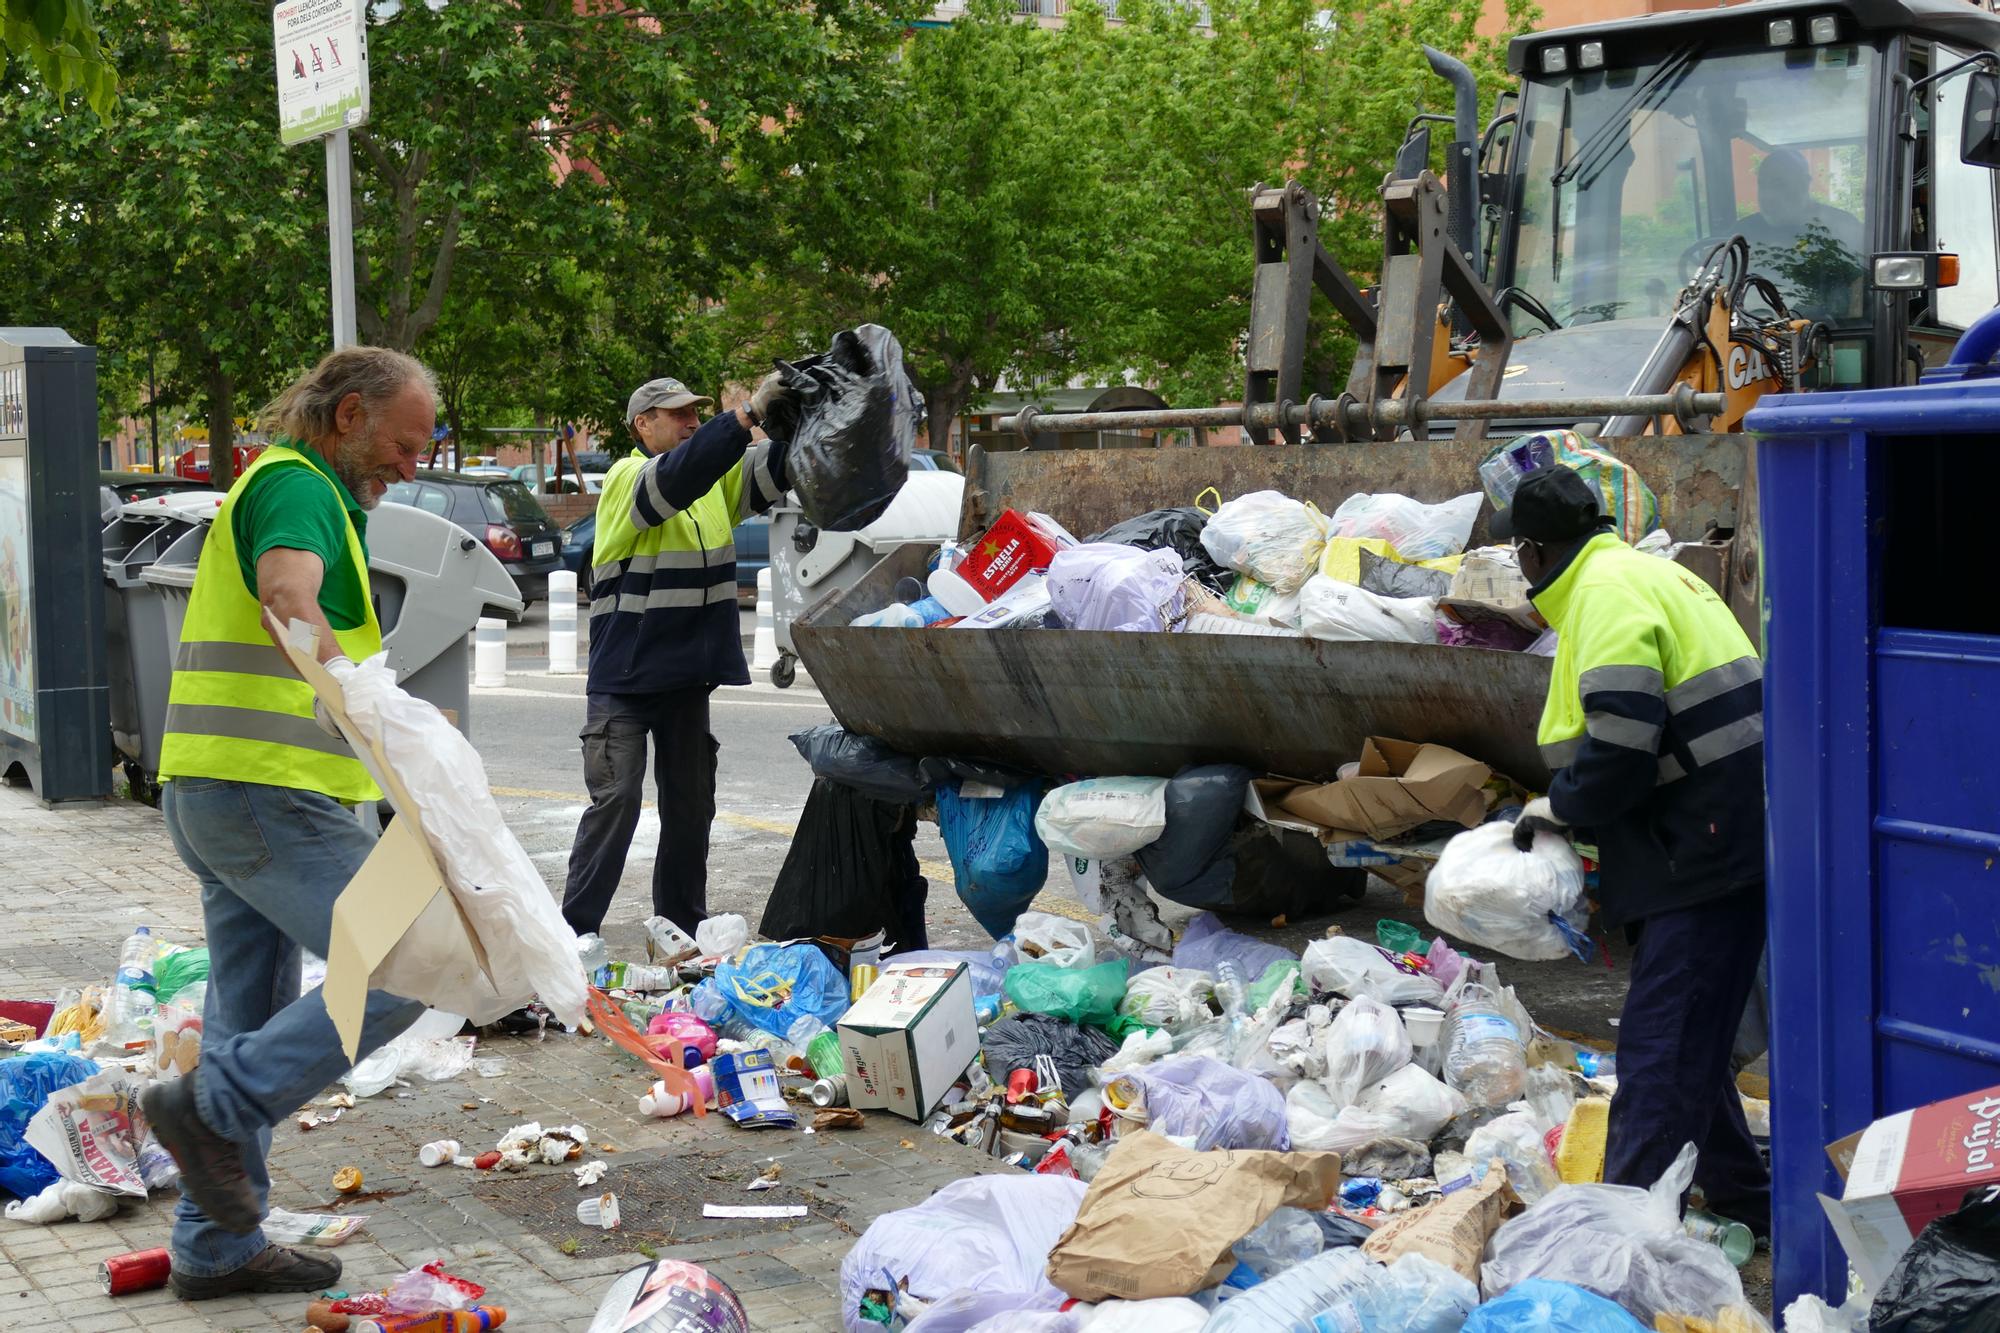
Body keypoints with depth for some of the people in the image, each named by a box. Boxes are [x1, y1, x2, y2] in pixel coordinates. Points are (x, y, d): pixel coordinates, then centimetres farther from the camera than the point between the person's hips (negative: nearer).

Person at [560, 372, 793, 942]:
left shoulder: (716, 481, 10)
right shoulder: (627, 479, -10)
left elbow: (774, 471, -2)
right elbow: (677, 476, -30)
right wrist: (749, 413, -37)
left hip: (687, 678, 7)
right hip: (624, 678, -7)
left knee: (691, 807, 11)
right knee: (616, 801, -10)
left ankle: (683, 930, 22)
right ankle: (575, 931, -4)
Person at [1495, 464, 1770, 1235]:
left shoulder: (1608, 595, -14)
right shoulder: (1641, 574, 19)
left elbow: (1620, 749, -22)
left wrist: (1559, 806, -6)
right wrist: (1574, 805, 15)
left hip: (1709, 847, -11)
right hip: (1722, 844, 11)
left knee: (1662, 1046, -10)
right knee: (1687, 1036, 20)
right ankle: (1743, 1205, 30)